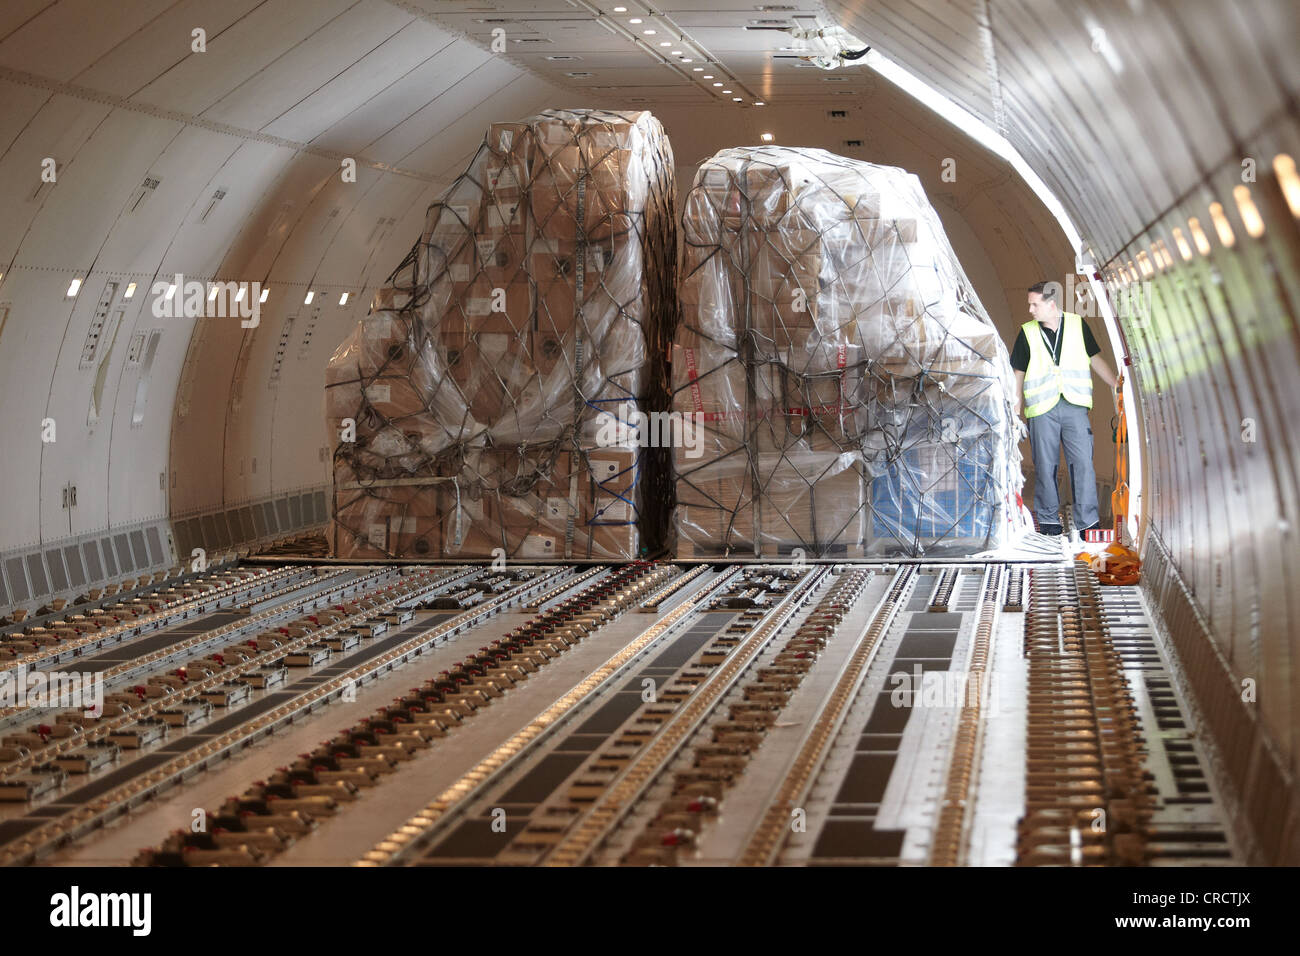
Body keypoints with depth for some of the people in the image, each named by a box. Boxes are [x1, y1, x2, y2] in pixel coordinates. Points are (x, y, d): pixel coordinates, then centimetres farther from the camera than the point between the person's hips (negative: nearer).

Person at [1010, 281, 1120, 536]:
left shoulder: (1077, 324, 6)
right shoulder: (1027, 332, 6)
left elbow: (1095, 358, 17)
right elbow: (1019, 373, 12)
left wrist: (1115, 385, 10)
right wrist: (1016, 410, 9)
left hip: (1074, 405, 0)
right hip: (1041, 409, 0)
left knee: (1083, 462, -8)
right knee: (1045, 465, 3)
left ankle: (1088, 521, -5)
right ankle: (1048, 518, 17)